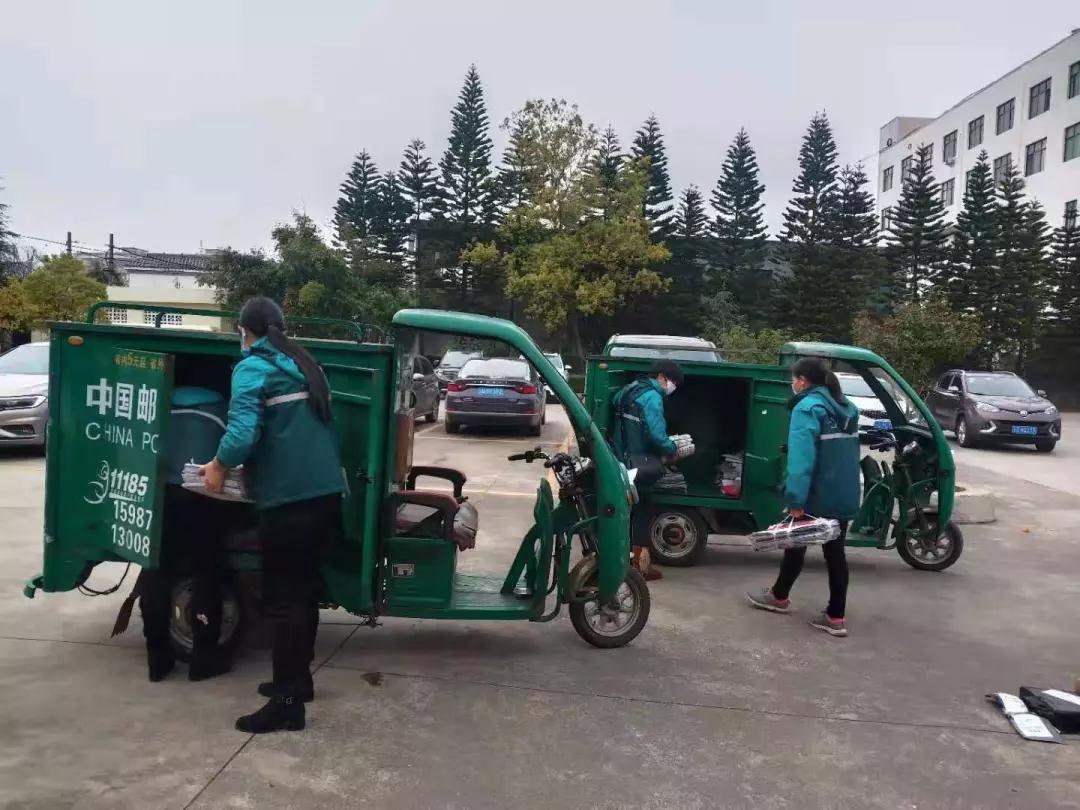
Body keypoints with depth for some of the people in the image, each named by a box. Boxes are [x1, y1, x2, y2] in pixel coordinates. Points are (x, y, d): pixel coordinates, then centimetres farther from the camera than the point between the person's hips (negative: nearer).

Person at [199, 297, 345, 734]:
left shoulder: (252, 368, -7)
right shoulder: (305, 365, 16)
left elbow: (242, 434, -20)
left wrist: (219, 466, -3)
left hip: (288, 498, -8)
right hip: (326, 492, 8)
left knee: (283, 599, 1)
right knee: (303, 590, 19)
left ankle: (287, 702, 7)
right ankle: (297, 678, 32)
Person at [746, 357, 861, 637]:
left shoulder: (808, 408, -14)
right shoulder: (846, 409, 13)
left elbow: (801, 457, -23)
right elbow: (848, 453, 17)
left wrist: (795, 499, -25)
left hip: (817, 496, -7)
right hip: (845, 496, 7)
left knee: (796, 544, 13)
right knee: (835, 551, 11)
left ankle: (779, 597, 32)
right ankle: (836, 617, 13)